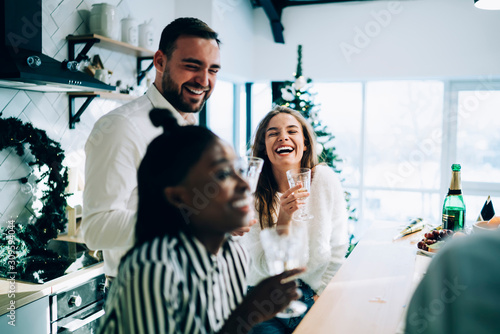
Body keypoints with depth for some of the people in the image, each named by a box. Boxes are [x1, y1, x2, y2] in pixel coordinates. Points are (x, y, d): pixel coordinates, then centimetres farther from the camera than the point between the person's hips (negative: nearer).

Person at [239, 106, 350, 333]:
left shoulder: (325, 180, -7)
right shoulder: (251, 192, -11)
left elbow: (338, 248, 2)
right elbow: (265, 266, -13)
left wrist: (320, 293, 0)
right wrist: (284, 218, -26)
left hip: (315, 296, 1)